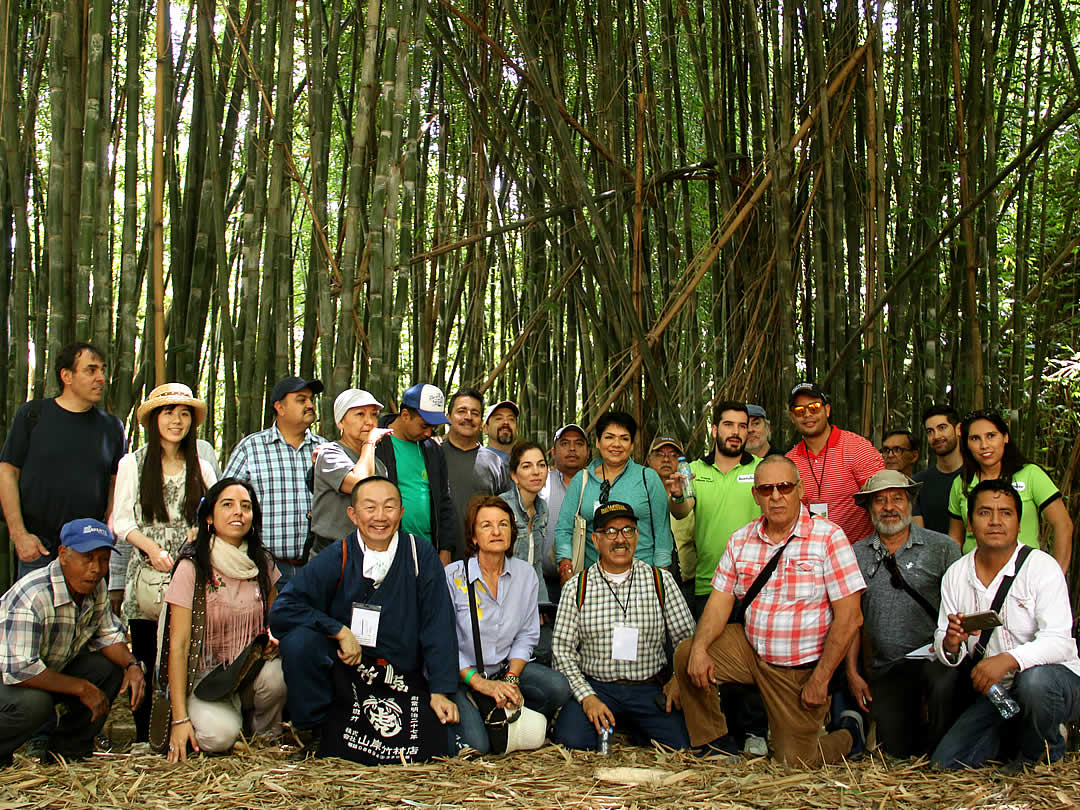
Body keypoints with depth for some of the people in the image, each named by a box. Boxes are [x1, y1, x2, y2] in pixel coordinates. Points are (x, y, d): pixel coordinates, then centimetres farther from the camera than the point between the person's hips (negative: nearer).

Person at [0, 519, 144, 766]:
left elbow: (107, 634, 7)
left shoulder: (97, 588, -7)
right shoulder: (34, 596, -33)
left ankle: (67, 747, 4)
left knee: (112, 668, -10)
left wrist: (131, 665, -15)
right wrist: (82, 688, -30)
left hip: (52, 669, 8)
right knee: (33, 703, -37)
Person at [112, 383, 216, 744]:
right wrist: (151, 547, -13)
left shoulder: (202, 469, 14)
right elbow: (121, 521, 4)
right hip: (147, 578, -1)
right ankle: (143, 738, 9)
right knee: (145, 658, 0)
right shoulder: (132, 464, 8)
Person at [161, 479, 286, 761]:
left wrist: (272, 639, -9)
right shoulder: (192, 568, -11)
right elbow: (178, 645, -12)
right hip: (206, 674, -3)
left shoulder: (263, 563, 2)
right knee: (218, 735, -31)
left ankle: (265, 734, 1)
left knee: (276, 673, -31)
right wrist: (179, 718, -18)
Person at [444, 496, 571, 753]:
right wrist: (481, 683, -19)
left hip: (506, 667, 4)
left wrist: (511, 679, -10)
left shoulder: (525, 573, 1)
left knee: (559, 687, -22)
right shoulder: (453, 577, -12)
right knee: (477, 744, -24)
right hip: (460, 674, -4)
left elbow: (527, 636, 5)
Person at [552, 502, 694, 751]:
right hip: (595, 686, -1)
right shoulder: (577, 588, 3)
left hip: (650, 690, 1)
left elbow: (687, 639, 6)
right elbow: (562, 650, 0)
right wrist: (586, 696, -11)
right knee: (571, 742, -27)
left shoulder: (661, 581, 5)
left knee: (684, 745, -21)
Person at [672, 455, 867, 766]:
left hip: (803, 668, -4)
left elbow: (849, 616, -15)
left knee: (796, 762, -4)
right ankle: (713, 746, 5)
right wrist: (700, 648, -17)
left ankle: (849, 735, 30)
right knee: (686, 655, -14)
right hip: (750, 650, 5)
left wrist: (820, 680, -17)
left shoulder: (828, 537, -13)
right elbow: (720, 602, 3)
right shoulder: (741, 540, 3)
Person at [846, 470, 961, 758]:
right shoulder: (857, 555, 9)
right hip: (885, 668, 2)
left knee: (944, 684, -35)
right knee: (896, 748, -6)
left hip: (933, 658, -2)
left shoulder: (942, 547, 2)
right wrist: (852, 672, 7)